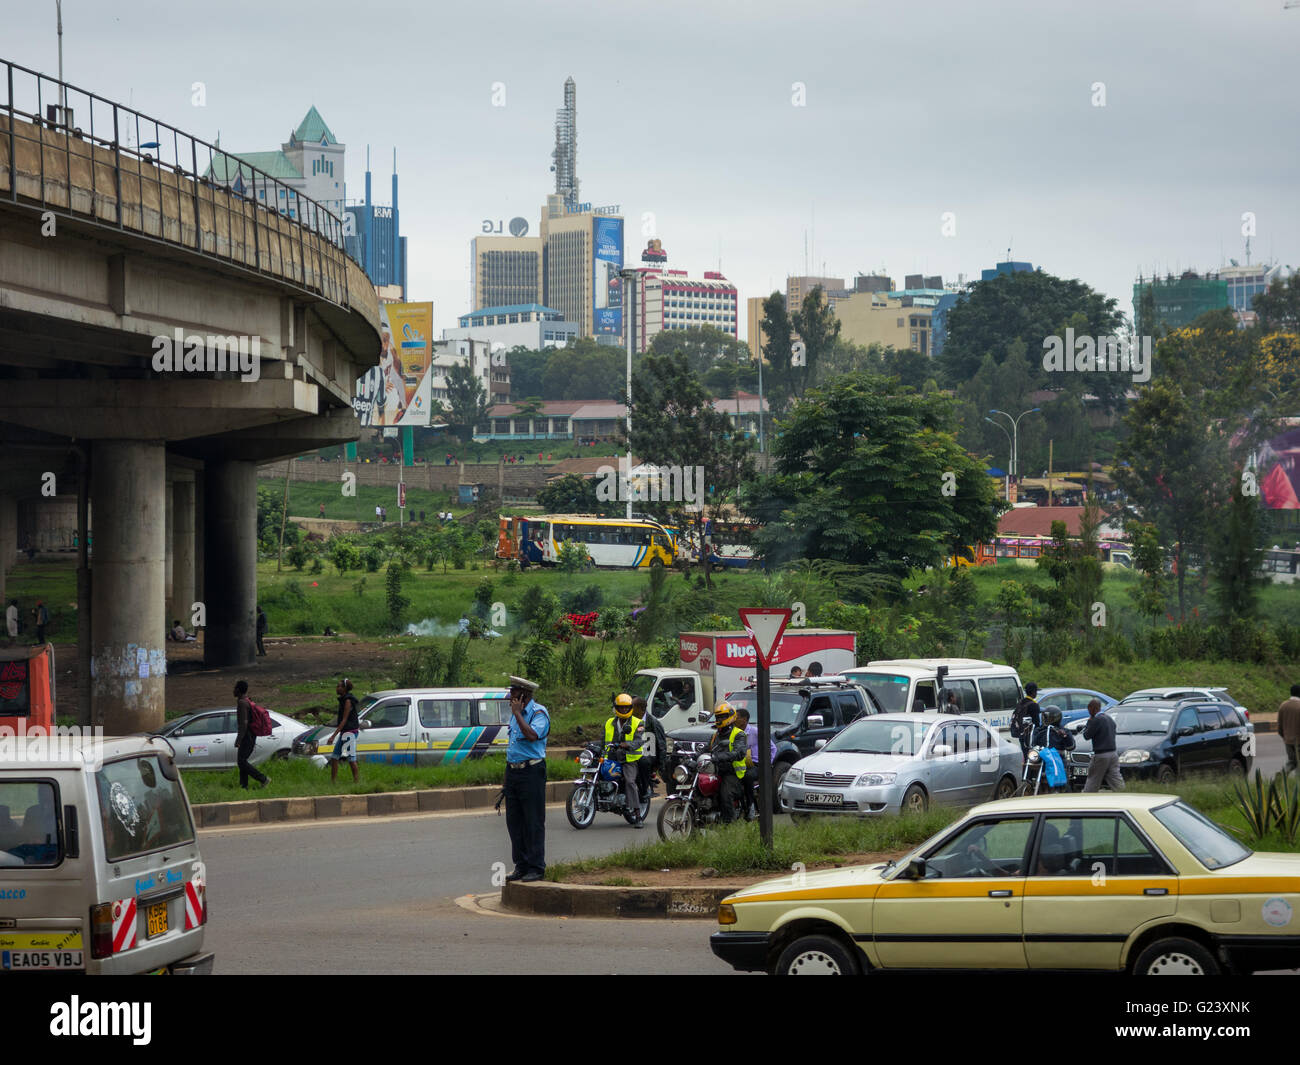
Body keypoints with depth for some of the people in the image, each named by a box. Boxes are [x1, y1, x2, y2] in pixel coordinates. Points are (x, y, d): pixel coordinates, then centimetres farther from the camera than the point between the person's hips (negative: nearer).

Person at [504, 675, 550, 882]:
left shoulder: (539, 713, -10)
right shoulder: (515, 713, 16)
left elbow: (532, 735, -27)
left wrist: (517, 714, -18)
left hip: (531, 771, -9)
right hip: (512, 770, 9)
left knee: (533, 822, -5)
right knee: (514, 821, 9)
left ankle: (536, 867, -2)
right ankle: (521, 866, 15)